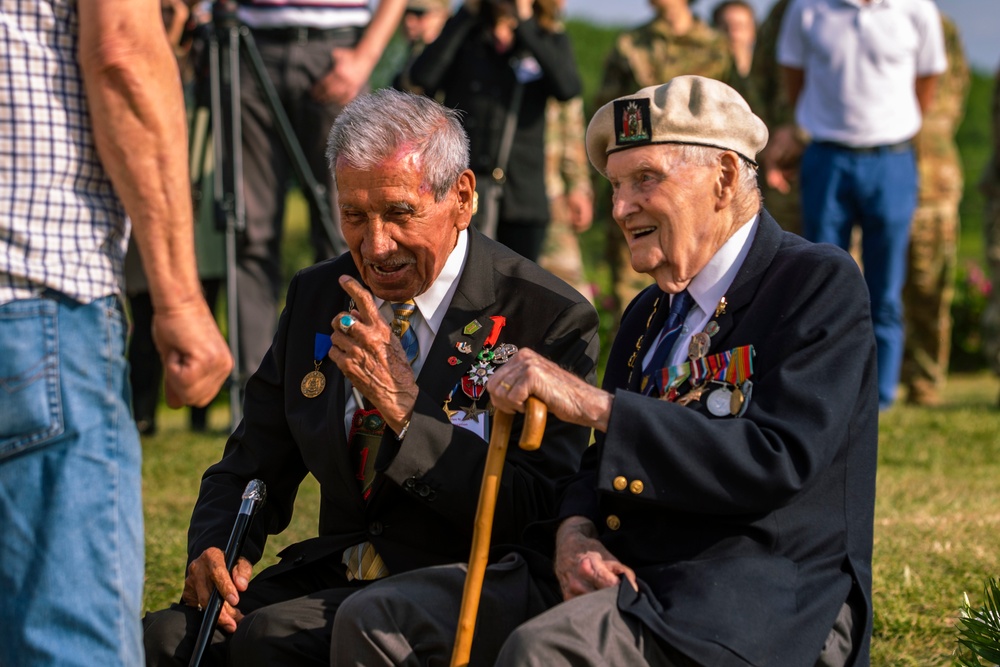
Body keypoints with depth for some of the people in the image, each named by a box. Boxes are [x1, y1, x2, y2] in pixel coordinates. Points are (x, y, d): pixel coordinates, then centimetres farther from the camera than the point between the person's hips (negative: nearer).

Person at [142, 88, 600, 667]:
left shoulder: (551, 319, -8)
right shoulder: (315, 298, 11)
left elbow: (541, 511, -15)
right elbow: (252, 469, 17)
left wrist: (404, 409, -22)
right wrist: (214, 551, -6)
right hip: (331, 574, 5)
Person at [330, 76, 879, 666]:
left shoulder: (821, 283, -7)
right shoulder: (650, 313, 19)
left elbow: (779, 461, -21)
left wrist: (594, 405, -22)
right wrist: (575, 531, -5)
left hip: (760, 606, -8)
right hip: (621, 574, 8)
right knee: (375, 618, -5)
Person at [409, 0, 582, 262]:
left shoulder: (550, 41, 9)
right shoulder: (466, 34, 8)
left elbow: (568, 88, -13)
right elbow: (424, 77, -10)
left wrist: (525, 24, -10)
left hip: (524, 192, 2)